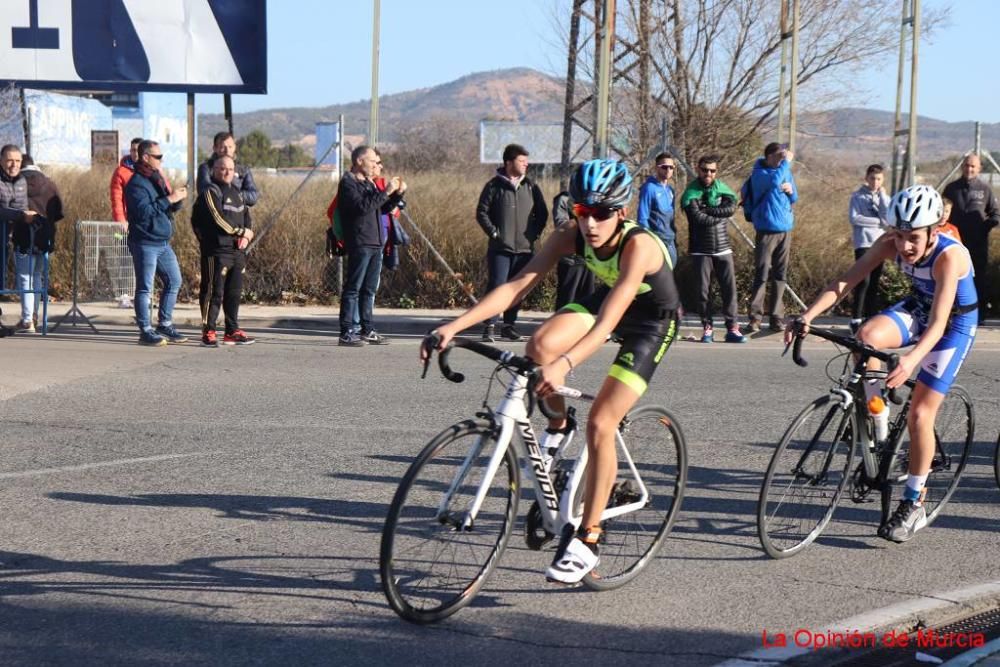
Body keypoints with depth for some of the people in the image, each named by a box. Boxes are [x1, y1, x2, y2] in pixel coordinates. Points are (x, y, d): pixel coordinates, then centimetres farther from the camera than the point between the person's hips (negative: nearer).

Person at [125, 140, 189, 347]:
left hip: (163, 242, 9)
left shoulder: (158, 178, 15)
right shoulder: (136, 183, -12)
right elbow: (144, 212, -24)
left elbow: (171, 208, 20)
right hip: (144, 243, -9)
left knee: (174, 281, 13)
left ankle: (165, 325, 23)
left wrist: (178, 199, -2)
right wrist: (169, 199, -22)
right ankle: (146, 331, 0)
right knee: (145, 287, -4)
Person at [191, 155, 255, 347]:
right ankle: (208, 331, -1)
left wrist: (246, 236, 1)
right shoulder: (210, 192, -7)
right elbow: (219, 219, -17)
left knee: (234, 292, 10)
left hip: (238, 250, 8)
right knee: (214, 291, -6)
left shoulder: (236, 192, 19)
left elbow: (246, 215, 20)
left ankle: (232, 331, 18)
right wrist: (242, 231, -8)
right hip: (216, 250, -8)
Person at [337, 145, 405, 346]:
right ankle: (347, 333, -8)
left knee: (369, 289, 12)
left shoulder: (368, 183, 21)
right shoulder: (348, 183, -7)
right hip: (360, 244, -9)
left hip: (376, 243, 9)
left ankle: (366, 330, 17)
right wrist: (385, 192, -21)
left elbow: (384, 208, 24)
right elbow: (361, 206, -22)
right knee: (353, 288, -8)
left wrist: (398, 194, 8)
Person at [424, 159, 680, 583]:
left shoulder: (638, 245, -36)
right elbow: (516, 286, -26)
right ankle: (558, 425, 6)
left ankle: (587, 541, -5)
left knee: (600, 424, -17)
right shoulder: (572, 235, -21)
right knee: (540, 346, -26)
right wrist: (454, 326, -37)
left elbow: (607, 322, -46)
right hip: (607, 297, 5)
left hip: (651, 320, -5)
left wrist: (564, 365, -62)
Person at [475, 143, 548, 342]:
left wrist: (535, 233, 3)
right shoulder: (494, 186, -1)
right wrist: (494, 232, -8)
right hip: (500, 248, -4)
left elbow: (542, 213, 14)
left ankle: (509, 326, 18)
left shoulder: (531, 186, 8)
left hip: (525, 249, 4)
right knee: (497, 286, -10)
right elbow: (481, 212, 0)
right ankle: (490, 327, -7)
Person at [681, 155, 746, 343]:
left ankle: (732, 328, 1)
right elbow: (698, 218, -17)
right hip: (701, 251, -3)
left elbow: (731, 207, -10)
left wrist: (707, 210, -15)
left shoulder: (722, 189, 8)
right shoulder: (691, 193, -3)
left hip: (723, 248, 3)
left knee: (729, 288, -2)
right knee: (703, 290, -1)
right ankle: (707, 328, 8)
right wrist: (721, 214, -8)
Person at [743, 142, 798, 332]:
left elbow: (794, 198, 21)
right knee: (762, 275, -8)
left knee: (780, 275, 7)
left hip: (785, 230, 6)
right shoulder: (759, 174, -7)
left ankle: (776, 317, 11)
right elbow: (774, 181, -29)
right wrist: (786, 162, -20)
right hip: (767, 230, -6)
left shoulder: (786, 172, 13)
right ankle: (755, 317, -6)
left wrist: (791, 190, 0)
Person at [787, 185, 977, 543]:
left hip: (955, 322, -5)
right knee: (867, 336, -28)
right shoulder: (891, 244, -20)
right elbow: (845, 280, -25)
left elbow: (937, 324, -42)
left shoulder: (949, 256, -34)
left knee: (919, 414, -11)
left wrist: (910, 359, -60)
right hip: (917, 307, 5)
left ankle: (913, 506, 6)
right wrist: (807, 316, -40)